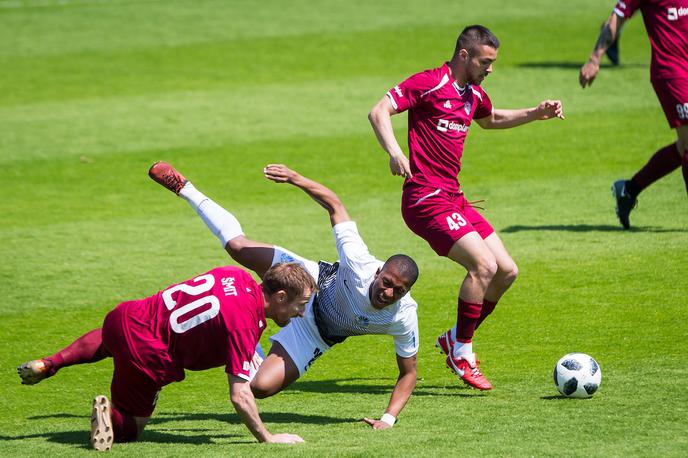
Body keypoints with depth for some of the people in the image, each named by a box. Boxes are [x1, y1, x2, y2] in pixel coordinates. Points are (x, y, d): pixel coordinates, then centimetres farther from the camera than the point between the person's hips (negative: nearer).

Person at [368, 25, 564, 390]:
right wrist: (393, 151, -36)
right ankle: (461, 354, -7)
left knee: (506, 271, 6)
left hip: (453, 198, 9)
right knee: (484, 265, -20)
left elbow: (490, 120, 38)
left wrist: (535, 114, 26)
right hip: (426, 199, -9)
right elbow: (379, 111, -19)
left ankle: (456, 339, 21)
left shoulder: (474, 95, 15)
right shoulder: (429, 83, -10)